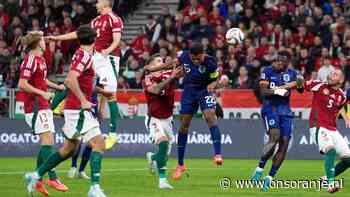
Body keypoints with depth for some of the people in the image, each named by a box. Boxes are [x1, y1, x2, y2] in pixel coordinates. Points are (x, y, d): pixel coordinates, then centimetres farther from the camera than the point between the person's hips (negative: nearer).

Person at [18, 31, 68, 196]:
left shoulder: (41, 59, 16)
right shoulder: (30, 60, -13)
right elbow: (22, 84, -19)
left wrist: (56, 86, 19)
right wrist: (42, 93, -20)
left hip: (44, 106, 10)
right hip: (35, 106, -10)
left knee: (48, 142, 7)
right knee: (47, 140, -16)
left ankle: (38, 180, 12)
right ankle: (52, 178, -20)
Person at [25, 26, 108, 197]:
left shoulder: (80, 54, 14)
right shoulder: (85, 56, -15)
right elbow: (70, 79, -27)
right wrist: (83, 101, -27)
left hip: (75, 108, 10)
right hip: (78, 109, -10)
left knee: (69, 148, 17)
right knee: (99, 143, -13)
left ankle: (36, 175, 23)